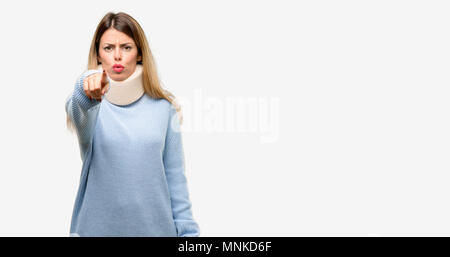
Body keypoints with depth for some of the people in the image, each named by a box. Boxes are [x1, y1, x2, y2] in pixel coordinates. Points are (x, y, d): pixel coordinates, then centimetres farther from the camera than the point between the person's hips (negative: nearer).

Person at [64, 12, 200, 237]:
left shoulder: (164, 106, 1)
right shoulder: (88, 105, -4)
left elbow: (175, 175, 2)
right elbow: (79, 117, -29)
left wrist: (187, 230, -2)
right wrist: (88, 94, -50)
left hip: (156, 225, 1)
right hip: (98, 226, -1)